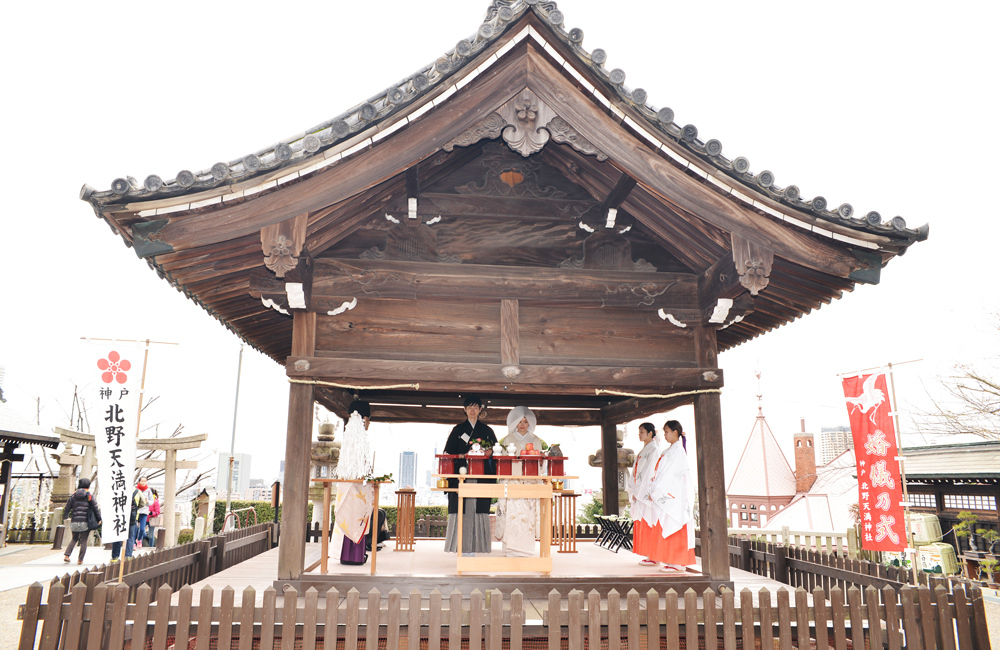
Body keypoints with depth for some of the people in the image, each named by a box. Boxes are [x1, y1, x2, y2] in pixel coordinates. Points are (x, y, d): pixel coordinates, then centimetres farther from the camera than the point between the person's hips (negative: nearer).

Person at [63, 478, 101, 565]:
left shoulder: (73, 496, 7)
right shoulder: (90, 496, -2)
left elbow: (66, 509, 9)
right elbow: (96, 509, -5)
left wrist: (67, 516, 29)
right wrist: (99, 519, 7)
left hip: (74, 522, 3)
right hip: (85, 522, -3)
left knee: (74, 539, 20)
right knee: (83, 541, 4)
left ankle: (66, 555, 6)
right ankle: (80, 560, 3)